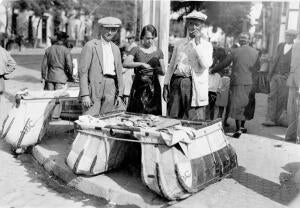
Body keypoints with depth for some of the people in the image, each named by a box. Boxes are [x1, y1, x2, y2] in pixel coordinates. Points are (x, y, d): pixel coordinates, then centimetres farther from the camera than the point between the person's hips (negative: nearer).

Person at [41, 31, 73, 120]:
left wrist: (43, 77, 13)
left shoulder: (48, 49, 6)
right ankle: (55, 117, 4)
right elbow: (69, 65, -12)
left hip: (50, 76, 4)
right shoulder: (66, 50, -7)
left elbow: (44, 64, 6)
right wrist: (70, 76, 4)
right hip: (61, 77, -4)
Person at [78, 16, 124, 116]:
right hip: (94, 90, -5)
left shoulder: (116, 49, 18)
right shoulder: (90, 45, -1)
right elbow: (82, 71, -7)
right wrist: (85, 95, -14)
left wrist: (119, 94, 10)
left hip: (111, 91, 5)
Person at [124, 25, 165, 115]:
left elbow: (163, 72, 8)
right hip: (139, 87, -1)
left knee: (153, 114, 0)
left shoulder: (158, 52, 9)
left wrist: (156, 69, -13)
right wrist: (141, 64, -20)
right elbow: (125, 64, -11)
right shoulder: (136, 50, 4)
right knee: (136, 115, -4)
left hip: (153, 87, 2)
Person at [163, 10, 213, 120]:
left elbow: (206, 64, -12)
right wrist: (166, 84, 10)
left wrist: (197, 43, -9)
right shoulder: (180, 44, 17)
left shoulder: (206, 45, 6)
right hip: (176, 83, 4)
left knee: (194, 122, -6)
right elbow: (171, 66, 19)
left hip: (194, 86, -4)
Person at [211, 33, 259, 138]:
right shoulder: (255, 52, 4)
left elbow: (224, 64, 2)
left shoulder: (235, 51, -6)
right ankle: (242, 126, 24)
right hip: (249, 82, 4)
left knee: (236, 105, -2)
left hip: (237, 82, -4)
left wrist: (213, 71, 15)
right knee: (243, 105, 16)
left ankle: (238, 129, -6)